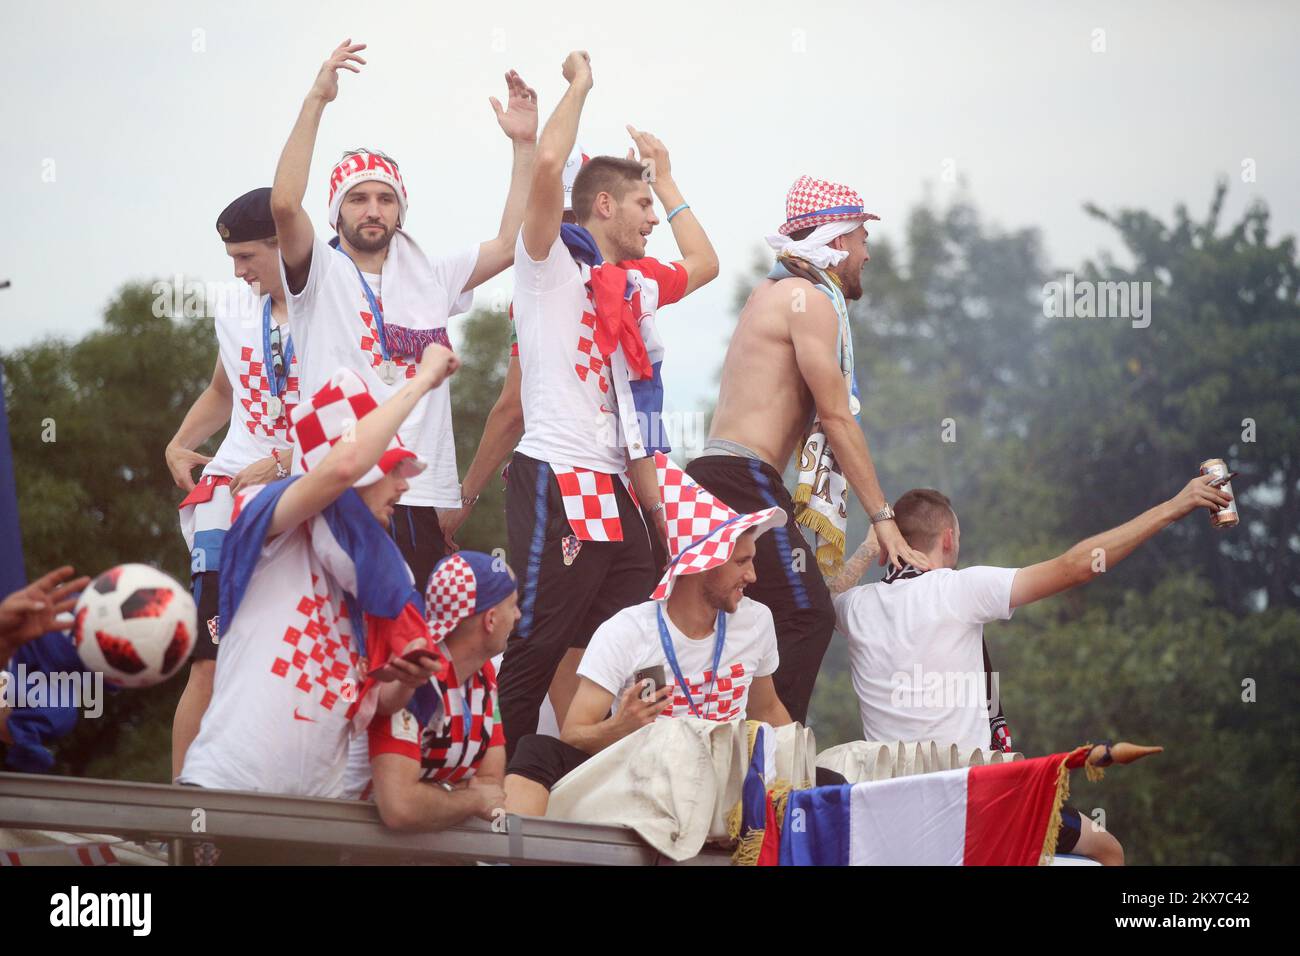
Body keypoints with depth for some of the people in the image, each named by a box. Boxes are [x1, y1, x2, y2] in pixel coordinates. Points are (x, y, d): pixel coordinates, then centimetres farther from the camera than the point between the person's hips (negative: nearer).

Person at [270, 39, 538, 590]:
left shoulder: (429, 279, 19)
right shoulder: (319, 273, 5)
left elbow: (512, 243, 16)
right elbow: (284, 203, -12)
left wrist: (524, 145, 12)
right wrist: (317, 99, -14)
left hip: (422, 500, 5)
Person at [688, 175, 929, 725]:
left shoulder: (774, 293, 25)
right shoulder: (811, 298, -6)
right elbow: (837, 417, -11)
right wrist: (882, 515, -10)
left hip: (713, 474, 10)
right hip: (746, 478, -10)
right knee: (806, 616, -12)